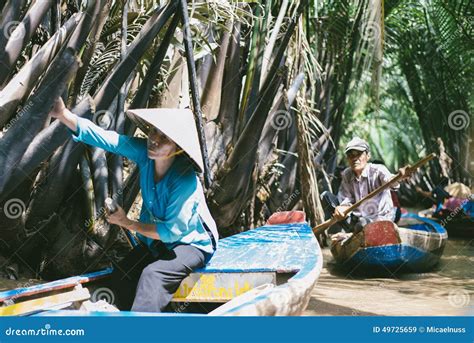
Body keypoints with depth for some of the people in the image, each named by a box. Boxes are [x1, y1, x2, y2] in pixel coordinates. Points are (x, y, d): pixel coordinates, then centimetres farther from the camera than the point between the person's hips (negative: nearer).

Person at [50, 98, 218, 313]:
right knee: (120, 277, -15)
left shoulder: (185, 180, -30)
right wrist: (63, 114, -36)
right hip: (156, 240, 6)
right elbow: (103, 138, -23)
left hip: (191, 243, -6)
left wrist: (128, 223, -17)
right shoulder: (144, 153, -15)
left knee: (152, 275, -32)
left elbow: (172, 231, -24)